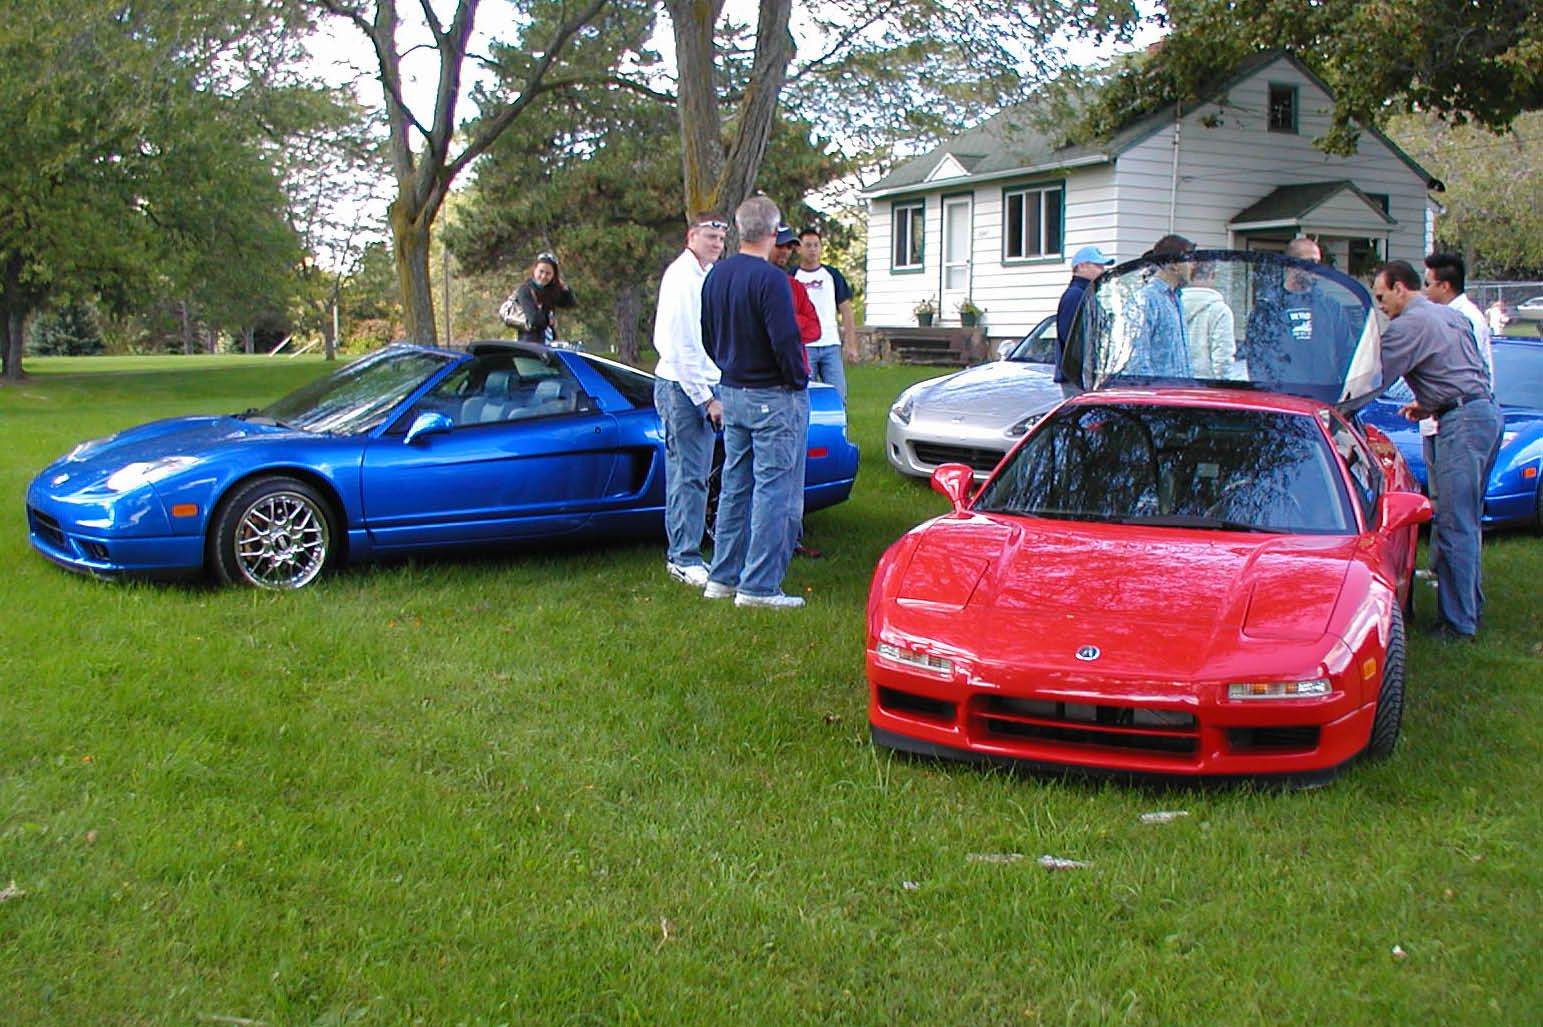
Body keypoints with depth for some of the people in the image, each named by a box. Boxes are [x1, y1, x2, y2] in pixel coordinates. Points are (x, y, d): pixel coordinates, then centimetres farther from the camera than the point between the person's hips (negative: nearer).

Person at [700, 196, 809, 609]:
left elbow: (708, 338, 15)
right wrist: (798, 381, -6)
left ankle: (723, 577, 20)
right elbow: (785, 341, -21)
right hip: (774, 397, -8)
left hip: (732, 393, 8)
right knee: (775, 491, -2)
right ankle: (759, 586, -1)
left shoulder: (715, 275, 8)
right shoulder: (770, 278, -18)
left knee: (735, 486, 15)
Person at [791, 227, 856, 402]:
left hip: (831, 345, 2)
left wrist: (852, 345, 4)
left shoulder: (833, 275, 10)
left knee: (838, 397, -2)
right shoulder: (792, 278, 4)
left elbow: (846, 311, 11)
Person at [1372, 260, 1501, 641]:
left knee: (1454, 527, -9)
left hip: (1462, 423, -10)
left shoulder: (1408, 324, -8)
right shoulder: (1453, 315, 21)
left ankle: (1458, 622, -8)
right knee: (1467, 521, 16)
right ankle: (1471, 605, 23)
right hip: (1488, 411, 10)